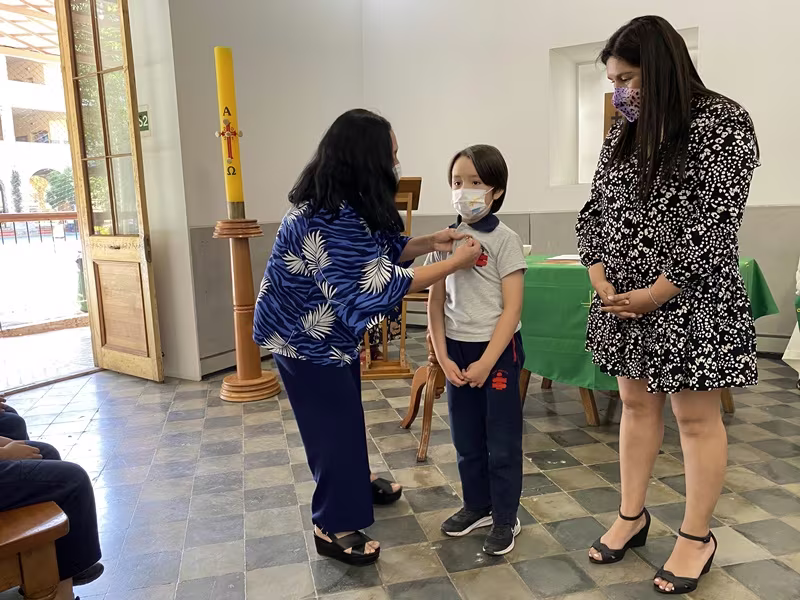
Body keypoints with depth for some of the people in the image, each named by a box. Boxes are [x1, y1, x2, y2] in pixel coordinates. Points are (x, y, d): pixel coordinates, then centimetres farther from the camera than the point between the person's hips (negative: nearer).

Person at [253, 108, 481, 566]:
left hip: (331, 327, 10)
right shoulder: (331, 218, -33)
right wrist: (456, 264, -28)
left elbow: (379, 251, 7)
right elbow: (381, 283, -34)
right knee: (333, 421, 1)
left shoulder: (347, 204, -1)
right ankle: (335, 527, 18)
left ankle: (352, 484, 45)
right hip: (304, 334, -10)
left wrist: (430, 242, -8)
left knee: (343, 412, 23)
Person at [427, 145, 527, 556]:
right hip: (457, 351, 5)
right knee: (466, 438, 17)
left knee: (502, 442, 8)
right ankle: (477, 505, 36)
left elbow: (512, 309, -13)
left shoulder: (504, 240, -10)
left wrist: (486, 362, -15)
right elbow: (436, 303, 5)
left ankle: (505, 519, 25)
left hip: (497, 350, -5)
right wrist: (443, 357, -3)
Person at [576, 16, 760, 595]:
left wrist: (652, 295, -16)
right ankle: (632, 516, 30)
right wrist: (603, 285, -5)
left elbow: (714, 225, -17)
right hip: (623, 299, 6)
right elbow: (594, 213, 8)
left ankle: (697, 536, 23)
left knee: (696, 417, 5)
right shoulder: (624, 134, 9)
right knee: (637, 404, 14)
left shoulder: (721, 122, -10)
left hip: (689, 303, -6)